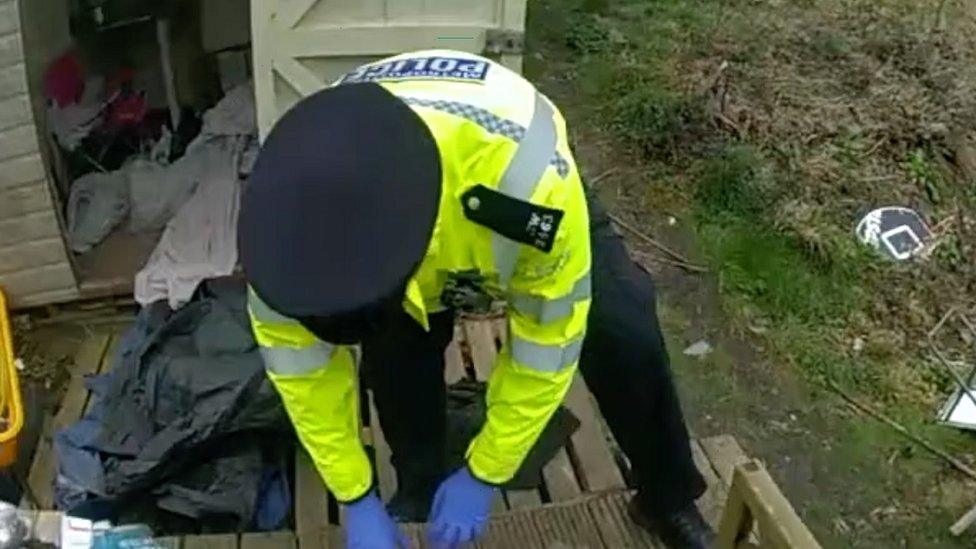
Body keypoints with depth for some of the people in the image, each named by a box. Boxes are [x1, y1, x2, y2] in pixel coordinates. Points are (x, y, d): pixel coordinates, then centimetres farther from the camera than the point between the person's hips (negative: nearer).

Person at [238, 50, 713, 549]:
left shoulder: (526, 175, -47)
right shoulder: (291, 196, -36)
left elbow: (549, 341, -31)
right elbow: (297, 360, -21)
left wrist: (482, 476, -23)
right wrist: (356, 498, -17)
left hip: (517, 217, -2)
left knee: (626, 340, -13)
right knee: (394, 348, -19)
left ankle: (668, 501, 14)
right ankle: (420, 491, 11)